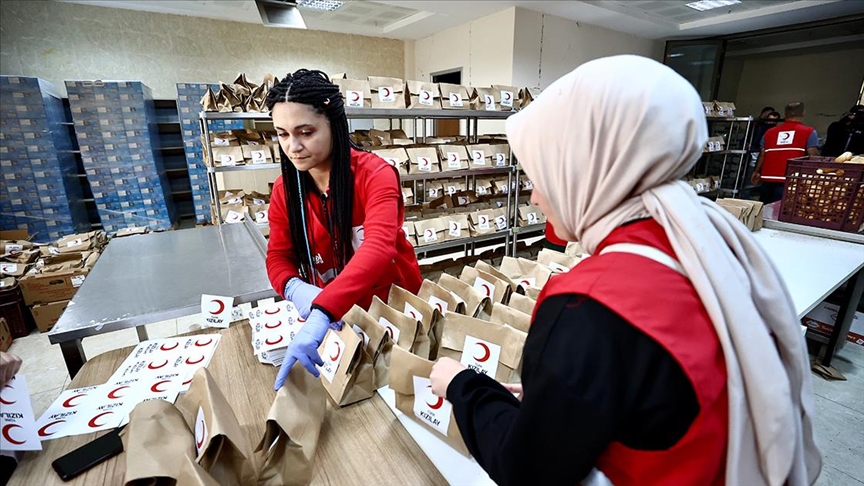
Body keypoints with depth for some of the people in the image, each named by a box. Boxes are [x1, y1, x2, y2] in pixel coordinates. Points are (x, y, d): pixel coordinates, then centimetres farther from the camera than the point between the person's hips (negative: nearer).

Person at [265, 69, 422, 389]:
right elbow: (278, 256, -5)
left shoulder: (375, 174, -23)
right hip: (331, 315, 4)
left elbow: (379, 247, -38)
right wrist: (296, 289, -28)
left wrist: (321, 313, -50)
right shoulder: (285, 189, -7)